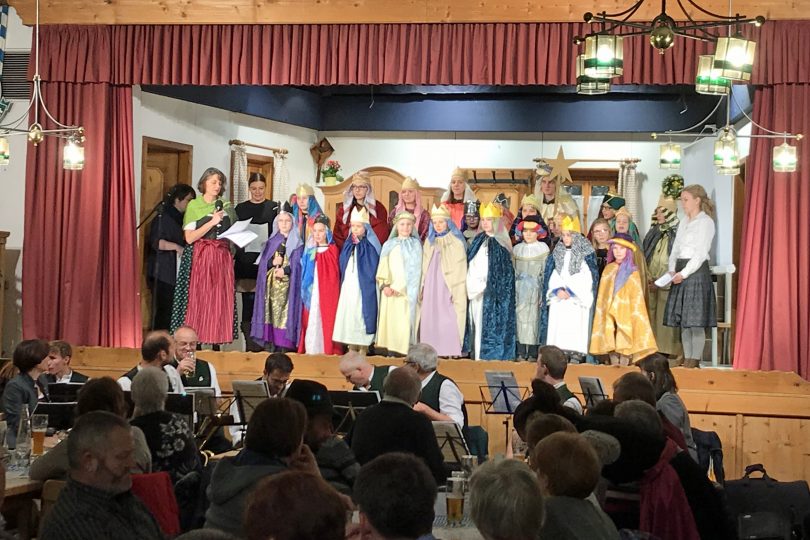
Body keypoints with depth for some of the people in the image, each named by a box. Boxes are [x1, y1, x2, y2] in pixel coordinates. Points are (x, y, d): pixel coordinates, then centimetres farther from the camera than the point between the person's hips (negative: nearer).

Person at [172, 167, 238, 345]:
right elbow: (189, 237, -6)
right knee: (198, 300, -7)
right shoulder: (194, 205, 2)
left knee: (220, 301, -2)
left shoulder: (226, 207, 14)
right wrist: (212, 222, -13)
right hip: (200, 257, -3)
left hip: (222, 258, 4)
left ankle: (217, 341, 0)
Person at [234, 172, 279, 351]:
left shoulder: (274, 207, 8)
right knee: (248, 302, -2)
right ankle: (251, 344, 0)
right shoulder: (241, 208, 12)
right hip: (246, 262, 1)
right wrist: (233, 257, 2)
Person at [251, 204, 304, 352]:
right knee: (271, 311, -3)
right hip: (271, 283, 3)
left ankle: (284, 345, -9)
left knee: (285, 312, -9)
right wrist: (273, 262, -10)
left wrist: (285, 270, -15)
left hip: (288, 283, -3)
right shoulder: (272, 241, 16)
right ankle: (270, 343, -2)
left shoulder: (297, 243, 5)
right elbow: (263, 262, 9)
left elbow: (298, 264, -3)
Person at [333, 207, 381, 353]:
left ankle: (363, 349, -1)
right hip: (348, 286, 6)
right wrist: (343, 282, 11)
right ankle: (352, 350, 13)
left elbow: (373, 268, -6)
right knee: (348, 316, 6)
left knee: (362, 316, -8)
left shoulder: (370, 245, -5)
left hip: (364, 288, -6)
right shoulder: (348, 245, 12)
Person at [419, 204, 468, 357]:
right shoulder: (429, 242, 13)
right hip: (431, 289, 5)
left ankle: (450, 353, -7)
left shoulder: (456, 242, -2)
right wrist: (422, 288, 7)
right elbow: (425, 268, 15)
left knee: (448, 324, -9)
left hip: (447, 290, -5)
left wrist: (456, 292, -12)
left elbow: (460, 270, -6)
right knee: (429, 324, 2)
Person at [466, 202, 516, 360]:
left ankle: (490, 355, -4)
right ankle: (477, 355, 10)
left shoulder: (501, 243, -5)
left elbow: (504, 271, -9)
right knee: (476, 323, 6)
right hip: (475, 290, 6)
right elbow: (470, 265, 15)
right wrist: (470, 285, 4)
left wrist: (484, 285, -13)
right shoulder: (478, 241, 14)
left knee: (489, 323, -7)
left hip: (492, 292, -6)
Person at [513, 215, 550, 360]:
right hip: (520, 287, 3)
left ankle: (533, 352, -1)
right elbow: (512, 271, 13)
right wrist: (513, 290, 7)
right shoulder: (517, 249, 11)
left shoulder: (543, 249, 0)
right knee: (520, 316, -1)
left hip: (536, 288, -3)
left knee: (534, 317, -4)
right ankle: (521, 351, 2)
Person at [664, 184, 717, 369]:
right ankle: (687, 360, 12)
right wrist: (672, 270, -1)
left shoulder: (705, 222, -5)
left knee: (695, 321, -7)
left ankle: (695, 361, -4)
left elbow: (701, 253, -12)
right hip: (680, 273, 8)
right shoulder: (684, 223, 18)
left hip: (696, 271, -8)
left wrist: (684, 273, -16)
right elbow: (675, 249, 16)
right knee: (683, 321, 7)